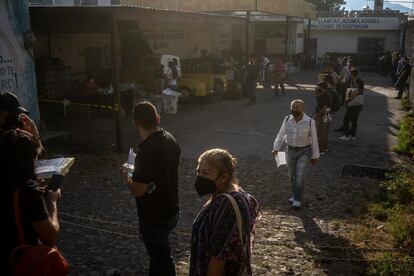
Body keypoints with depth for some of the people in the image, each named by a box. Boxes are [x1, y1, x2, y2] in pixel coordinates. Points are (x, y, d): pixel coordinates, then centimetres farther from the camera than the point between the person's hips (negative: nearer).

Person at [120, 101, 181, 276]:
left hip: (154, 218, -8)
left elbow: (137, 191, -27)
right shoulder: (170, 139, -5)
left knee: (162, 261, 12)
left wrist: (125, 176, -6)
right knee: (158, 253, 28)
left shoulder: (147, 151, -31)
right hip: (171, 210, 8)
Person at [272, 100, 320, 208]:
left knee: (300, 176, -10)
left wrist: (314, 156, -1)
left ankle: (298, 199, 7)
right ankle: (295, 195, 34)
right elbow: (281, 134, 2)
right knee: (291, 176, 13)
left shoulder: (310, 122, -14)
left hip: (304, 152, -3)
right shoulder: (287, 119, -6)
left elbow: (314, 140, -6)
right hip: (290, 151, 4)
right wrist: (276, 148, -4)